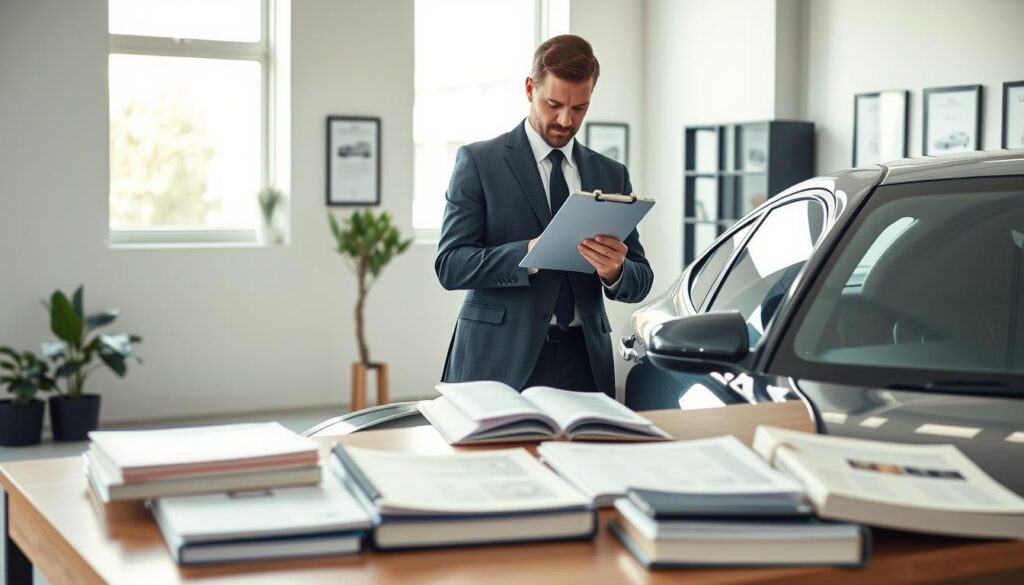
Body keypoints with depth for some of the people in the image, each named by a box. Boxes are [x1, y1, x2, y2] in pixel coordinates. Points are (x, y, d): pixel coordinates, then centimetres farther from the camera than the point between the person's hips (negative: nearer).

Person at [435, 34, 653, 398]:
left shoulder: (611, 175, 12)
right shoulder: (478, 162, 0)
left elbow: (640, 280, 10)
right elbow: (450, 265, -7)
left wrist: (615, 272, -14)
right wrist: (528, 254, -23)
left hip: (584, 363, 3)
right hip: (499, 361, -3)